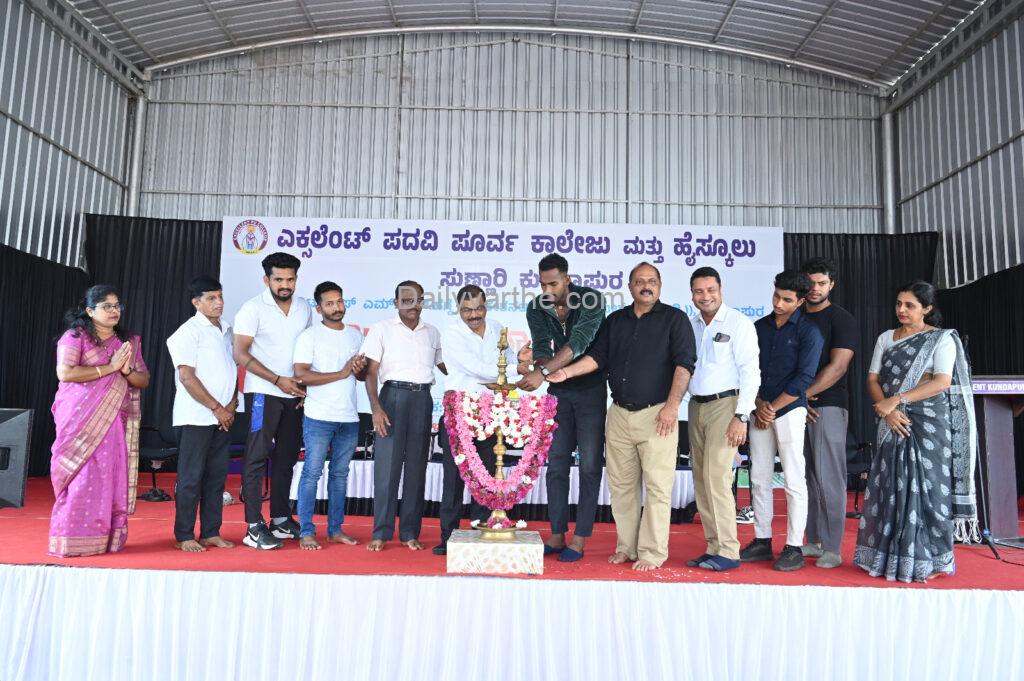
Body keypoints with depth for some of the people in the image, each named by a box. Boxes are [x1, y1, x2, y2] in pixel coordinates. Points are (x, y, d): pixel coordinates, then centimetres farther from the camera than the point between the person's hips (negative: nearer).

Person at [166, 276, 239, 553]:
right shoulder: (188, 331, -7)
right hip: (196, 418, -6)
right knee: (191, 478, -1)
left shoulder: (227, 331, 14)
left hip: (223, 418, 7)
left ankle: (211, 532, 17)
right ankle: (184, 536, 8)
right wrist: (217, 408, -12)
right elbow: (187, 377, -13)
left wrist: (232, 405, 3)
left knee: (217, 476, 9)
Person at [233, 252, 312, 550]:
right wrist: (278, 380, -16)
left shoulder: (304, 308, 9)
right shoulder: (253, 308, -7)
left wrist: (306, 385, 1)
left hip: (294, 395, 6)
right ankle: (254, 527, 0)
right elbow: (241, 354, -11)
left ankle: (281, 519, 21)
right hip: (263, 394, -5)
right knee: (257, 458, -4)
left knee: (286, 458, 11)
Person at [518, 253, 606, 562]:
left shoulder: (591, 300, -18)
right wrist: (536, 369, -36)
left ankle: (579, 539, 6)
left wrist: (542, 372, -40)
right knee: (556, 463, 6)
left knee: (590, 465, 0)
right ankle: (557, 535, 14)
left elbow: (578, 342, -31)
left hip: (591, 389, -4)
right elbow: (541, 347, -13)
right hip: (559, 390, 4)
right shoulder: (536, 309, -4)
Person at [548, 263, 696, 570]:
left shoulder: (674, 319, 1)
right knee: (621, 484, 8)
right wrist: (567, 372, -6)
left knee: (657, 486, -2)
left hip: (656, 414, -4)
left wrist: (672, 406, -15)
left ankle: (652, 552, 7)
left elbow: (684, 364, -6)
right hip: (619, 414, 5)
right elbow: (597, 357, 10)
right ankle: (627, 547, 19)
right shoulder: (615, 320, 15)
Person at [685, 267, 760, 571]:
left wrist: (741, 416, -15)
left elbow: (750, 372, -10)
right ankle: (713, 547, 16)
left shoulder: (738, 323, -6)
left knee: (716, 476, -12)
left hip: (724, 404, -6)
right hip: (696, 406, 6)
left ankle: (728, 551, -3)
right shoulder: (690, 325, 10)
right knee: (701, 478, 7)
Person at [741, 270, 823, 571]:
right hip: (760, 412, 5)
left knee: (794, 481, -1)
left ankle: (794, 548, 6)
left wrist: (772, 408, -9)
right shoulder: (760, 327, 11)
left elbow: (803, 378, -10)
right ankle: (762, 541, 18)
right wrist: (759, 405, -3)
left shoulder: (808, 331, -4)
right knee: (759, 478, 8)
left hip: (789, 411, -5)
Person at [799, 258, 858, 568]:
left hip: (828, 406, -5)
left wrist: (801, 395, -12)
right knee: (807, 477, 8)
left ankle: (832, 549, 1)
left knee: (828, 478, -5)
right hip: (796, 407, 5)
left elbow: (837, 367, -10)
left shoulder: (841, 319, -1)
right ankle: (813, 542, 17)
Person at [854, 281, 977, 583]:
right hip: (894, 423, 4)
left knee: (925, 487, -3)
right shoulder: (886, 338, 12)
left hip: (930, 423, -4)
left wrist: (896, 399, -19)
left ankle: (926, 560, 7)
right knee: (891, 487, 4)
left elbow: (942, 382, -13)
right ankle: (889, 556, 12)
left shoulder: (942, 339, -1)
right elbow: (873, 379, 6)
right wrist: (888, 410, -11)